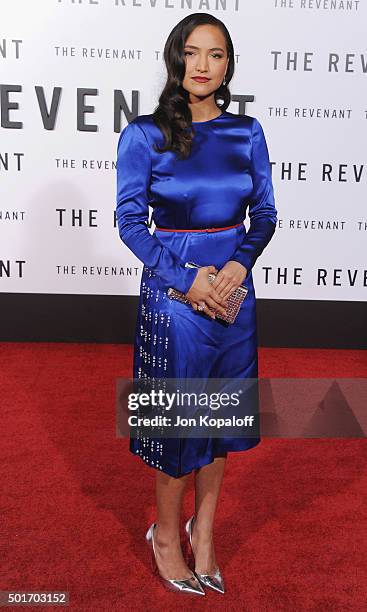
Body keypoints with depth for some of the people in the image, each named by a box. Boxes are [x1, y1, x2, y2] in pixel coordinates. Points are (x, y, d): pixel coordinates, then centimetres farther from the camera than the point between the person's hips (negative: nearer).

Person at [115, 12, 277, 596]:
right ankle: (166, 532, 29)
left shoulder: (247, 132, 4)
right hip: (173, 289, -4)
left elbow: (265, 211, 6)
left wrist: (240, 263, -12)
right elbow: (130, 220, -7)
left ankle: (204, 528, 34)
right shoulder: (144, 134, -6)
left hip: (234, 286, 4)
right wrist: (186, 280, -15)